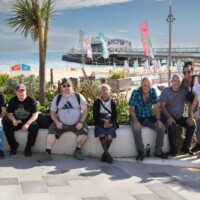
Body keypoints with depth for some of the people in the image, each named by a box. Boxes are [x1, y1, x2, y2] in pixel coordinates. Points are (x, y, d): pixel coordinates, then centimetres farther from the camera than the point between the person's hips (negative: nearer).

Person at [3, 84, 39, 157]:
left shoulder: (31, 100, -9)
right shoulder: (12, 101, 2)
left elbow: (35, 114, -14)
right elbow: (10, 114, 1)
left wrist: (27, 124, -31)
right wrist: (13, 120, -24)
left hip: (28, 121, -3)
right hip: (16, 122, 3)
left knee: (34, 127, -34)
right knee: (6, 125, -26)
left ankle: (28, 147, -14)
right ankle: (14, 145, -7)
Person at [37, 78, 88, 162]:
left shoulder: (78, 96, 1)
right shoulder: (57, 98, 8)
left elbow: (85, 110, -2)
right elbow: (52, 112, 8)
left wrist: (81, 122, -16)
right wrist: (57, 122, -10)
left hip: (76, 124, -1)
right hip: (61, 124, 2)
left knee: (84, 131, -27)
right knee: (51, 130, -22)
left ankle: (77, 151, -4)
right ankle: (48, 153, -21)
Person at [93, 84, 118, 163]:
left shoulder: (112, 102, 8)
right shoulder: (97, 102, 5)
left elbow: (115, 116, 6)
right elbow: (95, 116, -1)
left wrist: (111, 123, -15)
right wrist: (103, 123, -16)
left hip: (110, 123, 1)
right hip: (100, 123, 0)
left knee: (110, 136, -29)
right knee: (101, 134, -32)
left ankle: (104, 154, -8)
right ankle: (107, 154, -21)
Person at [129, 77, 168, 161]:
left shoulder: (153, 91, -4)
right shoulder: (136, 92, -15)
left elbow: (156, 107, 0)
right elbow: (132, 109, -14)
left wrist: (158, 119, -14)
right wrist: (136, 121, -29)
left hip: (149, 117, 4)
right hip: (137, 117, -4)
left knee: (162, 128, -19)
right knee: (136, 129, -34)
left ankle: (158, 151, -3)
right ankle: (141, 152, -18)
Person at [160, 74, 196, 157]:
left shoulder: (184, 90, 0)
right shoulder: (165, 91, -5)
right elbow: (162, 106, -10)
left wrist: (190, 117, -14)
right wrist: (169, 117, -24)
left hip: (180, 117, 4)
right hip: (168, 116, -3)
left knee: (192, 124, -18)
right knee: (172, 126, -33)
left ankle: (185, 147, -4)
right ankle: (173, 150, -17)